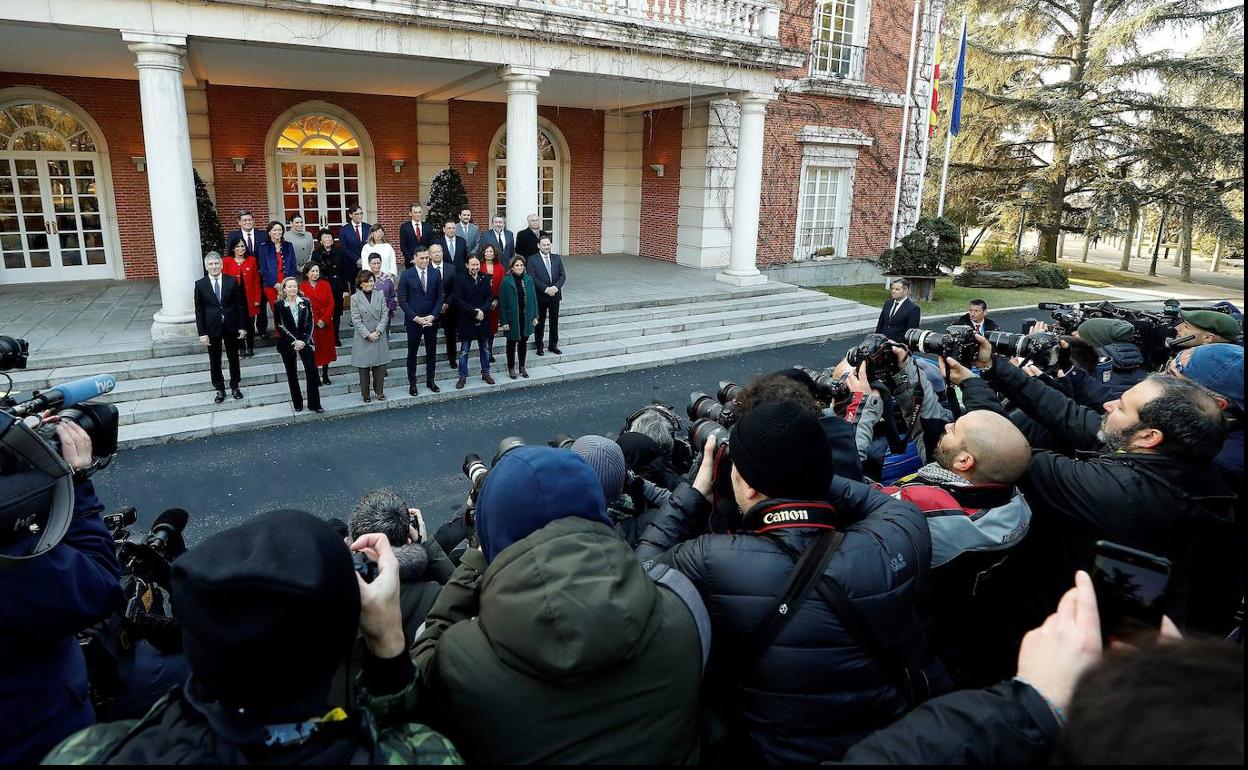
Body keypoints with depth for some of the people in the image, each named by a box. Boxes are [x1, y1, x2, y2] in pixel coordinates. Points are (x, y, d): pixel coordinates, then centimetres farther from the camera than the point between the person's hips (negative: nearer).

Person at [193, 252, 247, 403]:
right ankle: (220, 389, 22)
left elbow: (241, 305, -1)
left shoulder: (232, 282, -4)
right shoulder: (200, 285, -4)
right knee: (214, 361, 9)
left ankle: (234, 387, 28)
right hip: (212, 328, 0)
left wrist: (242, 327, -5)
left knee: (233, 357, 12)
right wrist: (202, 333, -7)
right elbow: (199, 310, -2)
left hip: (231, 327, 0)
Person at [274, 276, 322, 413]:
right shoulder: (279, 305, -2)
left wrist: (304, 340, -11)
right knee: (292, 374, 7)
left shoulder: (305, 302, 1)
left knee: (312, 371, -7)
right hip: (287, 344, 0)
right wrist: (294, 341, -13)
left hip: (305, 342, 1)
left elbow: (310, 323, 1)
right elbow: (280, 327, -5)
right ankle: (297, 404, 17)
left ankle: (314, 404, 0)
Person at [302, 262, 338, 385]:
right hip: (311, 325, -2)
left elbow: (331, 304, 0)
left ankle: (325, 375, 19)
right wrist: (316, 321, -11)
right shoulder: (302, 287, -3)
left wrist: (324, 320, -10)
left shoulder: (325, 285, 4)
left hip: (326, 323, 2)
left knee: (327, 349, 8)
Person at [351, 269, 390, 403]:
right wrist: (368, 335, -13)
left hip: (380, 337, 2)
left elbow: (385, 315, 0)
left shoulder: (380, 295, 4)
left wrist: (377, 331, -11)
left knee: (380, 365, 5)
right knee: (364, 368, 5)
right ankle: (366, 394, 17)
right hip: (363, 339, -2)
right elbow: (356, 320, -6)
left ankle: (379, 391, 21)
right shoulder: (355, 298, -3)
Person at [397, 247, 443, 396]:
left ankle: (430, 381, 23)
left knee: (432, 352, 10)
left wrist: (433, 316, -8)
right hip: (413, 321, -3)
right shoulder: (406, 275, -7)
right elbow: (402, 300, -7)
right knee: (412, 353, 6)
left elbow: (439, 297, 4)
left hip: (431, 320, 3)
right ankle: (412, 384, 16)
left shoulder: (436, 273, 1)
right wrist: (415, 317, -14)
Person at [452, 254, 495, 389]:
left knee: (485, 349, 14)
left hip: (483, 320, 4)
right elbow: (457, 300, -13)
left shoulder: (485, 279, 4)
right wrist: (474, 311, -18)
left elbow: (490, 297, 3)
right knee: (464, 351, 4)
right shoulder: (460, 280, -8)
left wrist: (483, 310, -14)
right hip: (466, 321, -4)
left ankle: (485, 373, 27)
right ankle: (462, 377, 13)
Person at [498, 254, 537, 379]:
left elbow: (533, 298, 6)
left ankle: (522, 366, 28)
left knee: (523, 342, 14)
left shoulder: (528, 280, 1)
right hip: (512, 318, -3)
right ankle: (511, 368, 24)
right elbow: (502, 302, -10)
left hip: (526, 317, 3)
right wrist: (504, 321, -12)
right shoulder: (506, 281, -10)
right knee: (512, 343, 10)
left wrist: (535, 316, 3)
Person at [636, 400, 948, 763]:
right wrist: (804, 474, -4)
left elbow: (641, 569, -6)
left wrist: (696, 492, -3)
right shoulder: (899, 540, -23)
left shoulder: (710, 563, -27)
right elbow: (886, 503, 1)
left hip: (780, 754, -1)